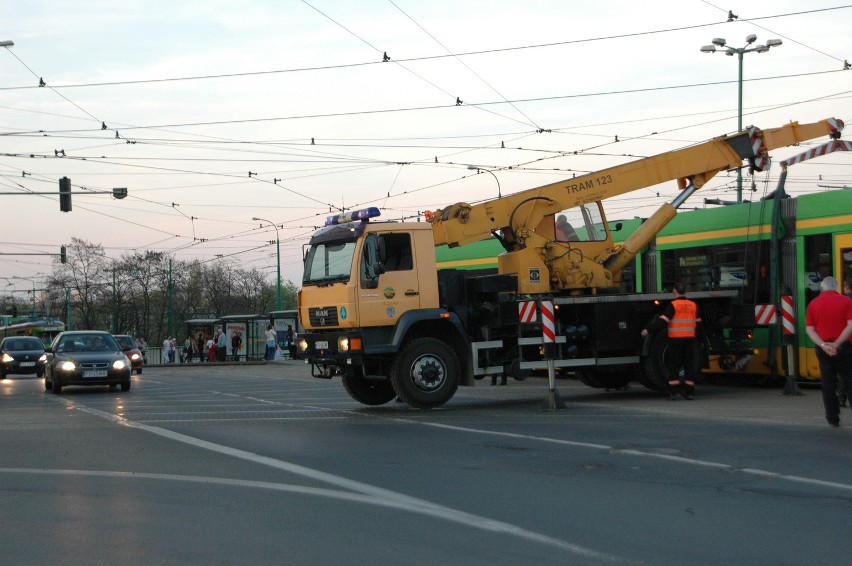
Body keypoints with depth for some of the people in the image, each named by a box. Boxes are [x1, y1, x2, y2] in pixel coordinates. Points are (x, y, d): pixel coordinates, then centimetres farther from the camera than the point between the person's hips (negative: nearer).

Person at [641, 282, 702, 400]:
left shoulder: (673, 305, -8)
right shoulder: (693, 305, 9)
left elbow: (662, 320, -17)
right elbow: (697, 324, 16)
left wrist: (649, 329, -17)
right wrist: (696, 340, 28)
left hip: (675, 339, -4)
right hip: (690, 339, 4)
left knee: (673, 365, 1)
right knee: (689, 365, 9)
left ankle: (673, 392, -5)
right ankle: (689, 392, 8)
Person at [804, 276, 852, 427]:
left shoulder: (813, 304, 4)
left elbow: (809, 329, -2)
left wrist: (823, 345, -11)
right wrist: (837, 344, -14)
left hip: (823, 348, 2)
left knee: (828, 384, 9)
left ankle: (833, 418, 10)